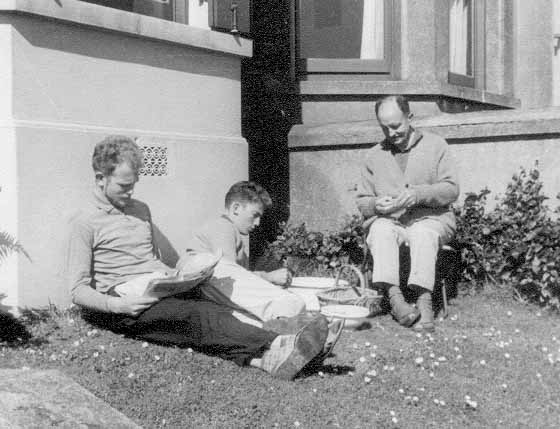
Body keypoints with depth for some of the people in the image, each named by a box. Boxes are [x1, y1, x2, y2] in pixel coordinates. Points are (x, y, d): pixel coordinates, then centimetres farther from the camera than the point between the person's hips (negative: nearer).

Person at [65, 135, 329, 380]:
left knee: (209, 310, -28)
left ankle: (260, 359, -53)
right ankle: (275, 346, -54)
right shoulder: (85, 223, 2)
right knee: (197, 315, -33)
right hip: (127, 303, -6)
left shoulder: (141, 210, 22)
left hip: (163, 292, 6)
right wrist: (117, 305, -20)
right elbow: (78, 290, -3)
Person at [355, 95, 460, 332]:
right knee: (381, 231, -34)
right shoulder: (373, 156, 16)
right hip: (387, 220, 2)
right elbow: (361, 201, 17)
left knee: (422, 233, -37)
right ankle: (394, 295, -46)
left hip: (430, 218, -1)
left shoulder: (435, 145, 11)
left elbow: (451, 189, 3)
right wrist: (376, 205, -8)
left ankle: (424, 300, -46)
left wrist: (419, 194, -15)